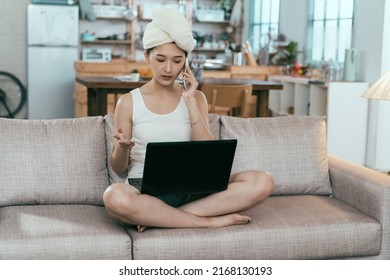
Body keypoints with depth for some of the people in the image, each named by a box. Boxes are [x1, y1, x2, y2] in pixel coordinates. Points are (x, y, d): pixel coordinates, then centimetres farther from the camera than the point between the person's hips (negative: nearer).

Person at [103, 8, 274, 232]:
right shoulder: (128, 102, 4)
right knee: (115, 197, -39)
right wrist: (122, 148, -18)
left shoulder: (196, 97, 11)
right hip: (145, 192, -2)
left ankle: (160, 217, -22)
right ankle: (212, 220, -24)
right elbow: (118, 169, 6)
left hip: (190, 191, 3)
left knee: (262, 182, -21)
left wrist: (190, 101, -5)